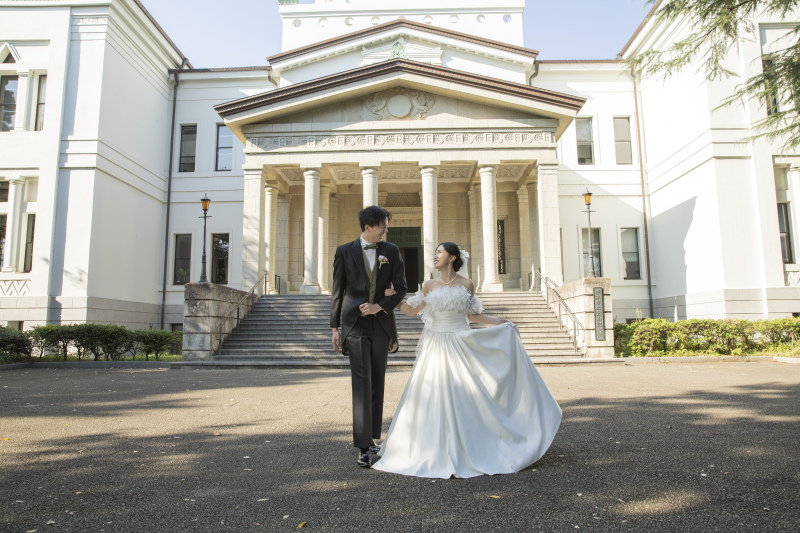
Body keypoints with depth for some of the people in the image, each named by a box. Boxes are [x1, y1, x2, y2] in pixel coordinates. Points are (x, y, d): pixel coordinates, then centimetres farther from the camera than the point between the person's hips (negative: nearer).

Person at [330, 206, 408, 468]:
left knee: (377, 383, 11)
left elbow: (401, 288, 4)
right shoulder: (344, 252, -1)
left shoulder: (391, 251, 5)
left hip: (381, 324, 3)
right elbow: (337, 292, 2)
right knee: (361, 384, -8)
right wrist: (335, 328, 1)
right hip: (355, 325, -3)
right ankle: (363, 447, -6)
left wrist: (380, 306, -11)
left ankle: (372, 436, 25)